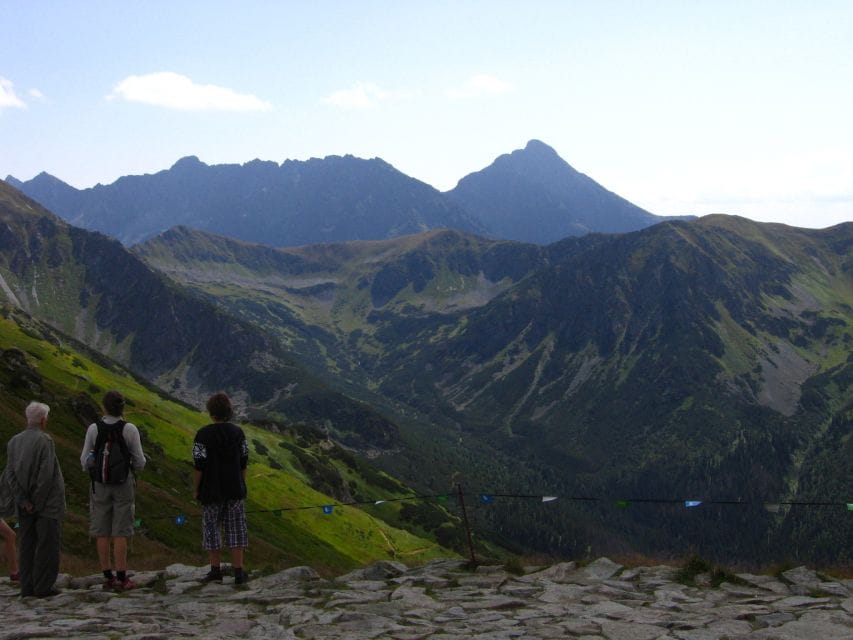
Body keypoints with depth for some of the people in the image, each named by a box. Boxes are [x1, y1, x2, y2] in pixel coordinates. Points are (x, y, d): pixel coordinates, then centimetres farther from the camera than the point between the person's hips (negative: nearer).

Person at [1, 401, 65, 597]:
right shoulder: (44, 441, -15)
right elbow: (46, 474, -19)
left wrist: (23, 500, -3)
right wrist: (39, 502, -9)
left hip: (25, 504, 6)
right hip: (48, 503, -6)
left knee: (27, 544, 11)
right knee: (47, 543, 1)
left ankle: (27, 587, 13)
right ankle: (43, 587, 1)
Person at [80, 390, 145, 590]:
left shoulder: (94, 429, -4)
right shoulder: (130, 429, -8)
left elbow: (85, 461, -1)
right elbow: (140, 462, -5)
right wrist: (134, 468, 17)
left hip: (100, 484, 2)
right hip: (124, 484, -1)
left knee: (103, 532, 8)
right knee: (121, 532, 1)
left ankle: (108, 576, 11)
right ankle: (122, 578, 1)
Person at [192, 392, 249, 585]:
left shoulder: (204, 434, -11)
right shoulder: (238, 432, 2)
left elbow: (199, 466, -12)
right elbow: (243, 463, 7)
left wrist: (195, 490, -2)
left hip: (211, 490, -3)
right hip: (235, 489, 3)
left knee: (212, 528, 9)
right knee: (236, 529, 6)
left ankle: (216, 570, 12)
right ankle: (238, 571, 5)